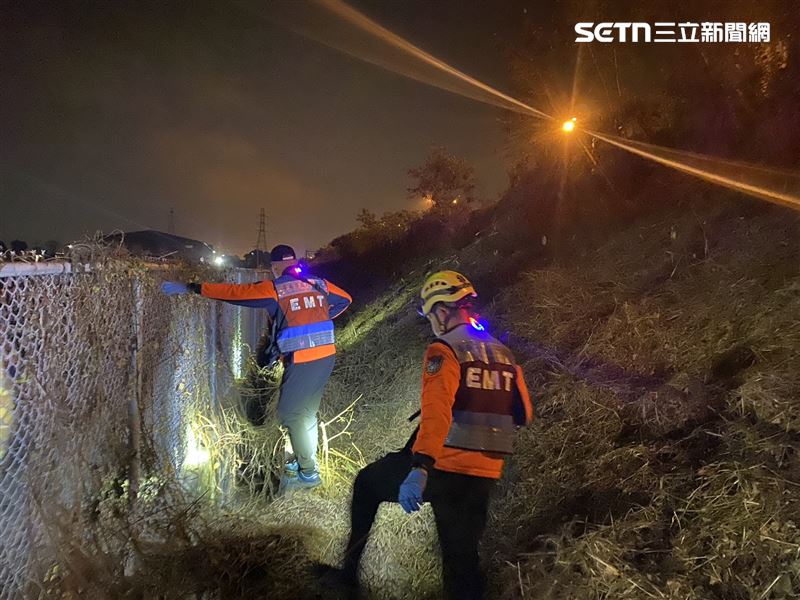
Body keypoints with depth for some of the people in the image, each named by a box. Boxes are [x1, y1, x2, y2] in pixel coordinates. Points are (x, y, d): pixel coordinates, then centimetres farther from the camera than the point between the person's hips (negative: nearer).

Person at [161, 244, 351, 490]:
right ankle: (303, 458, 32)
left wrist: (191, 288, 3)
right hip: (327, 356, 7)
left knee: (290, 413, 6)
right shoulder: (319, 284, 9)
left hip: (301, 360, -7)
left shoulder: (274, 289, -6)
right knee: (306, 410, 20)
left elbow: (232, 291, -4)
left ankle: (309, 473, 11)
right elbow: (345, 299, 23)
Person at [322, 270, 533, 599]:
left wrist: (419, 469, -35)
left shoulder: (444, 350, -11)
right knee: (462, 557, 17)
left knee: (367, 483, 20)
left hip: (439, 469, -5)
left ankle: (349, 573, 26)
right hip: (485, 477, 5)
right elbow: (523, 415, 15)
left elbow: (436, 410, -27)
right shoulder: (504, 355, 9)